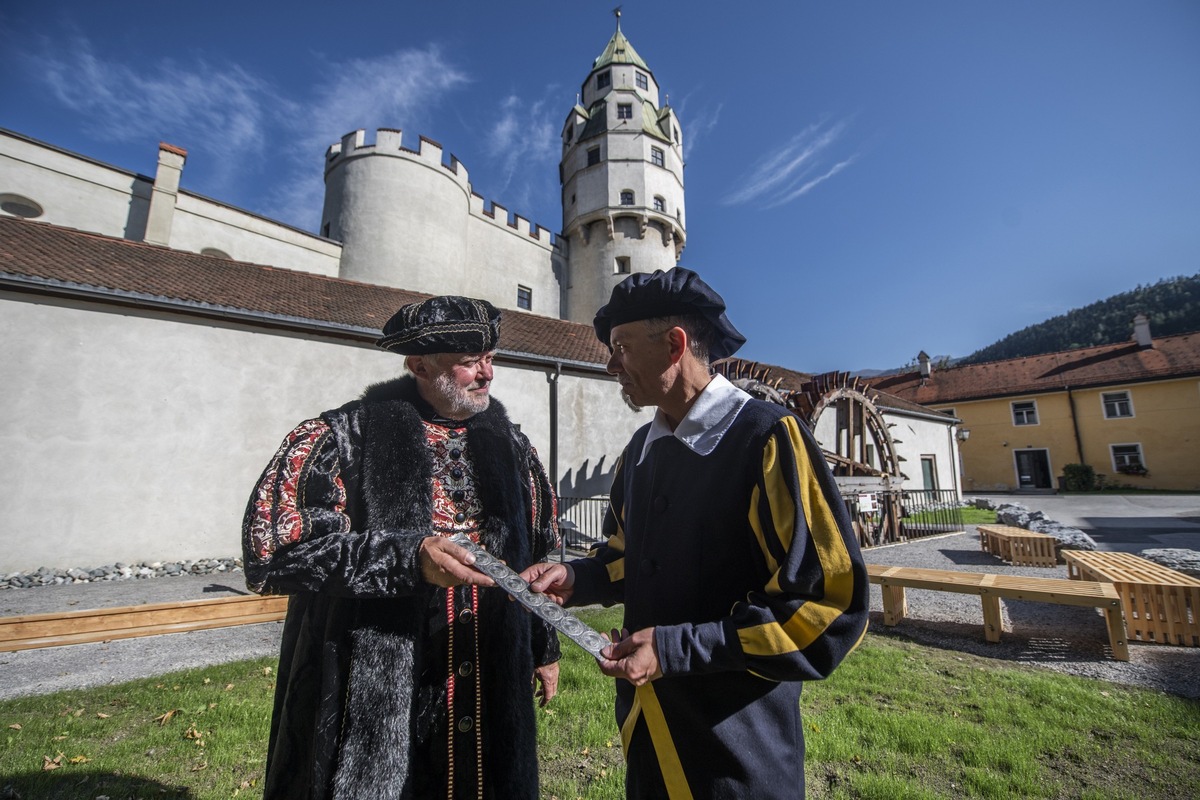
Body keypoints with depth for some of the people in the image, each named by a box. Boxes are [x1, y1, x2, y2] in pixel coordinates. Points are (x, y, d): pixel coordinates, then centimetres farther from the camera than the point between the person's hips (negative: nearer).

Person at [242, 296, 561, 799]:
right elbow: (269, 546, -19)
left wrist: (545, 648, 15)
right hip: (370, 704, -3)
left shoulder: (511, 447, 4)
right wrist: (408, 557, -28)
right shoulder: (345, 437, -10)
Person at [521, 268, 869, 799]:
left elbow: (831, 609, -22)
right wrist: (575, 579, -5)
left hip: (736, 746, -6)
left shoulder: (767, 438, -21)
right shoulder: (640, 449, 2)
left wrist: (676, 648, -23)